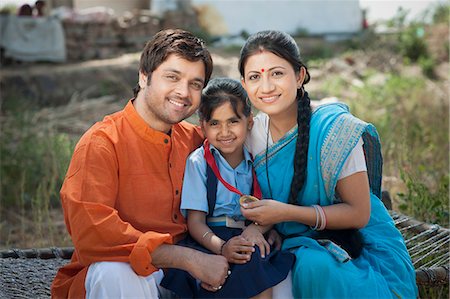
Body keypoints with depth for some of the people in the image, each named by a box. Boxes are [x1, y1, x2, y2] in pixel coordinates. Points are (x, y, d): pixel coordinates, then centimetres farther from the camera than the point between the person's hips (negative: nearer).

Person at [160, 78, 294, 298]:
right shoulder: (198, 162, 1)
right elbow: (195, 222, -5)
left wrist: (257, 228, -14)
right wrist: (221, 247, -25)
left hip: (247, 239, 3)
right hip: (210, 239, -3)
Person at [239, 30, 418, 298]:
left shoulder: (335, 128, -18)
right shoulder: (253, 132, -1)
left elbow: (358, 214, -16)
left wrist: (286, 213, -25)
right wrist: (260, 221, -14)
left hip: (364, 253, -4)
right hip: (296, 244, 5)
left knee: (312, 266, -35)